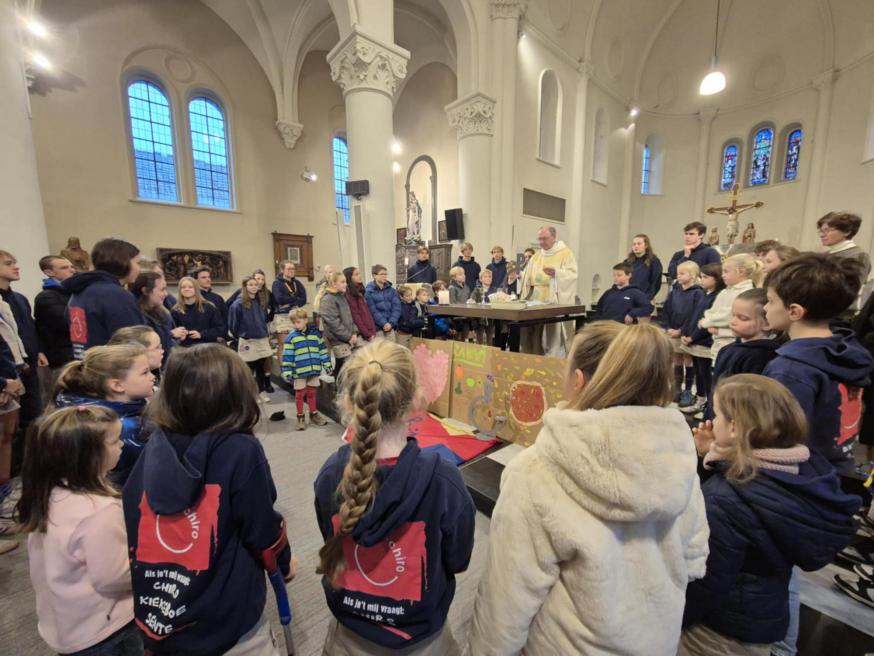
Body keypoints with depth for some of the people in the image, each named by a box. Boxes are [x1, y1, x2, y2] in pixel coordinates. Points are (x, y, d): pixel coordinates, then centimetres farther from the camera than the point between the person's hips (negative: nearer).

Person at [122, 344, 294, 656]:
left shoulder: (155, 446, -9)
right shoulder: (242, 451, -23)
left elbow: (130, 520, 1)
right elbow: (262, 530, -14)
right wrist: (283, 564, 7)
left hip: (154, 619, 5)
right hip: (226, 625, -4)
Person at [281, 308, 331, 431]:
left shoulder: (316, 334, 1)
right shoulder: (291, 337, -6)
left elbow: (323, 351, 6)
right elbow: (287, 356, -6)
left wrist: (328, 366, 6)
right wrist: (287, 373, -10)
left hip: (314, 370, 2)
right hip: (299, 371, -2)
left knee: (312, 393, 15)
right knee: (300, 394, 11)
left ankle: (314, 414, 30)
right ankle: (300, 417, 25)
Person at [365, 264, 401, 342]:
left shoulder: (391, 290, 8)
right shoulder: (369, 292, -4)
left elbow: (396, 307, 2)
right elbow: (373, 311, -10)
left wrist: (391, 323, -11)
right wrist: (384, 323, -16)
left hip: (390, 327, 4)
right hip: (377, 327, -4)